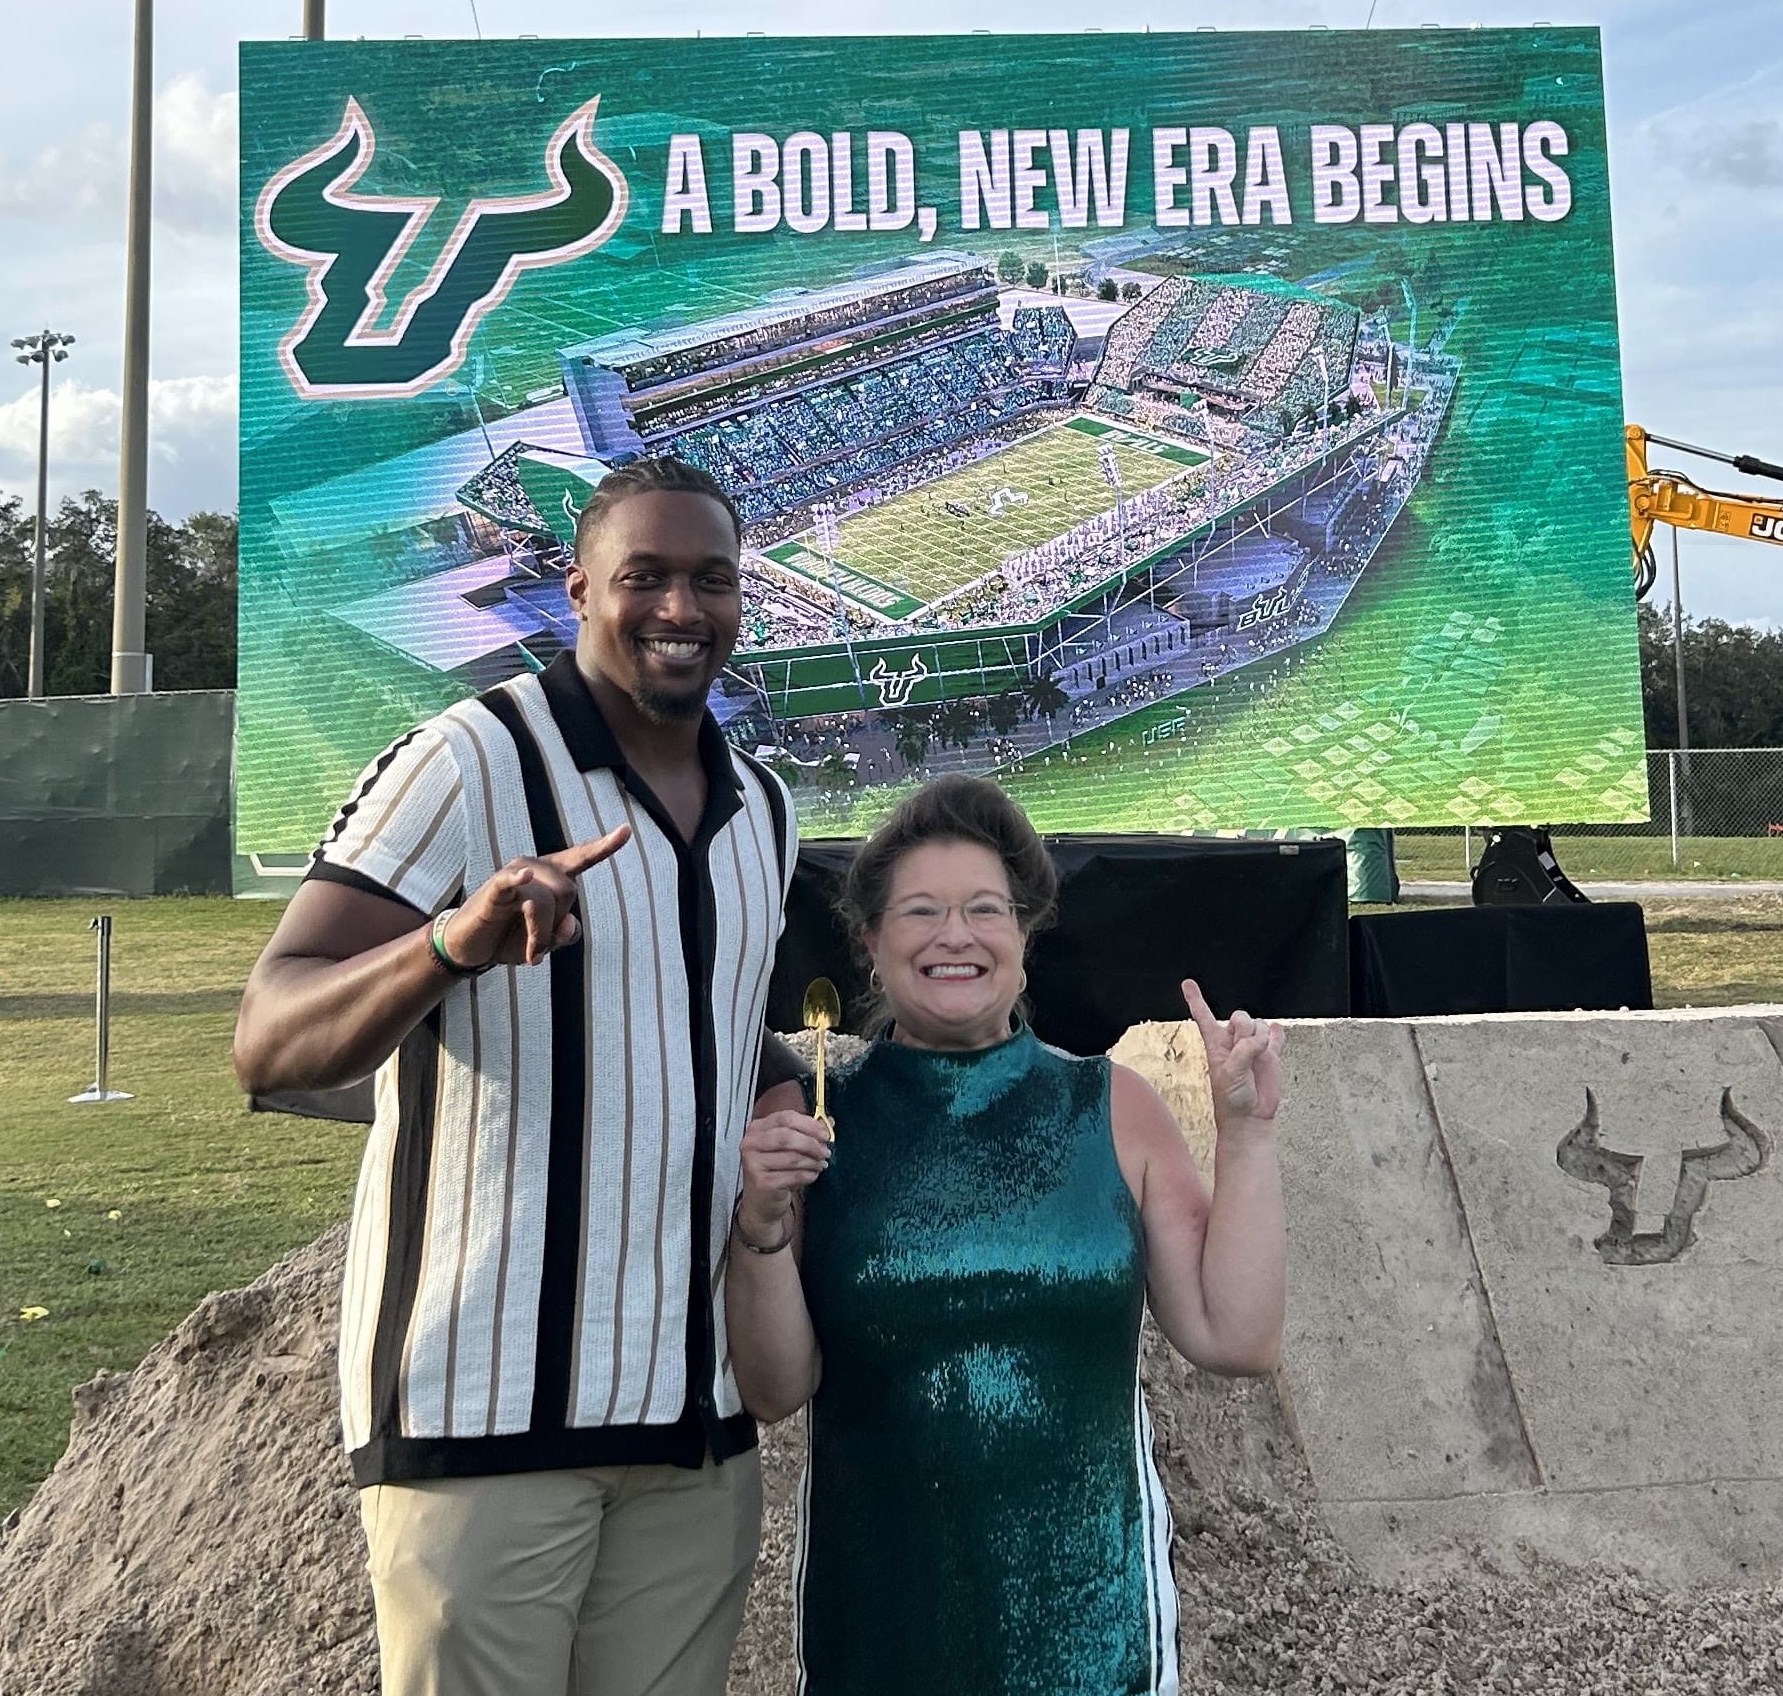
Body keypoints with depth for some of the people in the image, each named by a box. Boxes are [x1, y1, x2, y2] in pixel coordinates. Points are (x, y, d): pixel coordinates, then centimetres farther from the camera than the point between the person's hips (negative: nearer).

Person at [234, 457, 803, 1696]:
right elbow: (270, 1044, -17)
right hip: (487, 1401, -5)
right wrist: (454, 941, -35)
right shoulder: (466, 766, -10)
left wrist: (796, 1091, 4)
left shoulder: (765, 812, 9)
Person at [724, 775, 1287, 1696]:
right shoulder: (802, 1119, -6)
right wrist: (762, 1224, -20)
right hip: (879, 1605, -1)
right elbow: (774, 1390, -5)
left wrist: (1245, 1133, -9)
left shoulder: (1113, 1108, -3)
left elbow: (1236, 1340, -4)